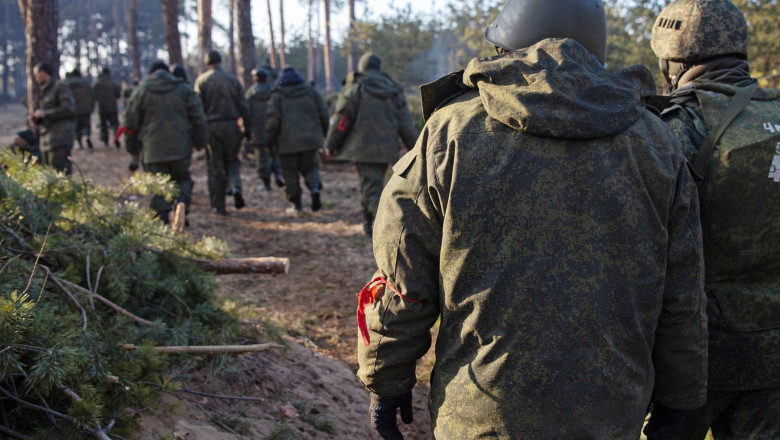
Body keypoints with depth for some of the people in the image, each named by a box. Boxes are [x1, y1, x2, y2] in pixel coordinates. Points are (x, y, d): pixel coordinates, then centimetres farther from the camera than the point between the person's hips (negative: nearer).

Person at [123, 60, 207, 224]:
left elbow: (131, 122, 8)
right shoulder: (184, 89, 6)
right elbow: (198, 118, 3)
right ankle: (182, 201, -15)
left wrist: (132, 146, 19)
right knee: (183, 179, 15)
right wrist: (200, 141, 12)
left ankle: (162, 221, -3)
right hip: (180, 148, 1)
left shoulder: (141, 91, 6)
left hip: (154, 149, 0)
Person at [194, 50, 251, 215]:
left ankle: (218, 206, 6)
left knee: (215, 166, 4)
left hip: (211, 127, -1)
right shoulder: (233, 79, 4)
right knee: (232, 160, 17)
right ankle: (236, 187, -10)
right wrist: (247, 127, 11)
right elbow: (243, 106, 4)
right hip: (231, 126, 1)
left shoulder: (201, 80, 0)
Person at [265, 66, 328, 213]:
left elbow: (273, 119, -8)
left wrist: (269, 140, -1)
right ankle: (315, 187, -14)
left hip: (288, 141, -3)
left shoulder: (278, 96, -1)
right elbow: (323, 113, 6)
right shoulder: (310, 91, 7)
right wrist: (325, 133, 18)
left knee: (290, 172, 6)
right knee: (310, 166, 15)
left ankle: (296, 203, 6)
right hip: (310, 139, 3)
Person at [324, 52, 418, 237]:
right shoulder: (394, 91, 10)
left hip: (362, 148, -5)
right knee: (373, 185, 21)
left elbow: (342, 119, -6)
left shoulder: (355, 88, -4)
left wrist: (330, 145, 4)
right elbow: (407, 125, 9)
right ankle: (368, 222, 32)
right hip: (387, 149, 5)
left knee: (372, 188, -8)